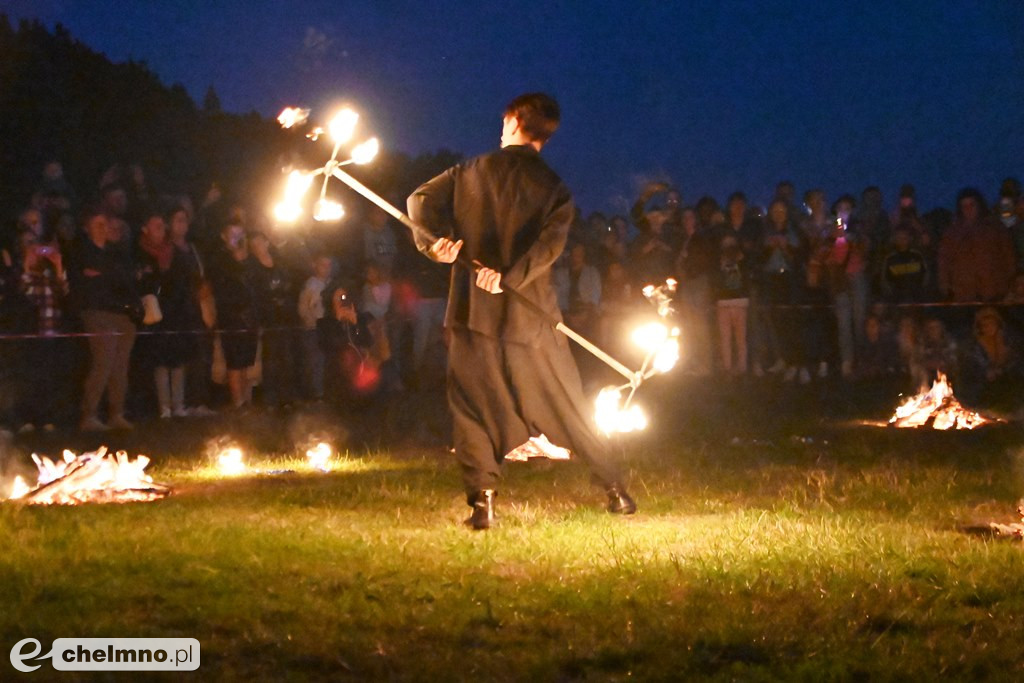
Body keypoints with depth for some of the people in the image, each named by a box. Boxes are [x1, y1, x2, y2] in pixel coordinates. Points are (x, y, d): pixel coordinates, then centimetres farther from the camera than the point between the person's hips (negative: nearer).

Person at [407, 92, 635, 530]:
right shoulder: (554, 188, 1)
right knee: (568, 407, 11)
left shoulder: (472, 172, 5)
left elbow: (421, 201, 0)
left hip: (474, 312, -1)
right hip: (531, 316, 1)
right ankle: (614, 490, 16)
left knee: (472, 409, 6)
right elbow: (550, 243, -15)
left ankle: (482, 501, -6)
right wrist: (511, 276, -20)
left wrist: (437, 239, -10)